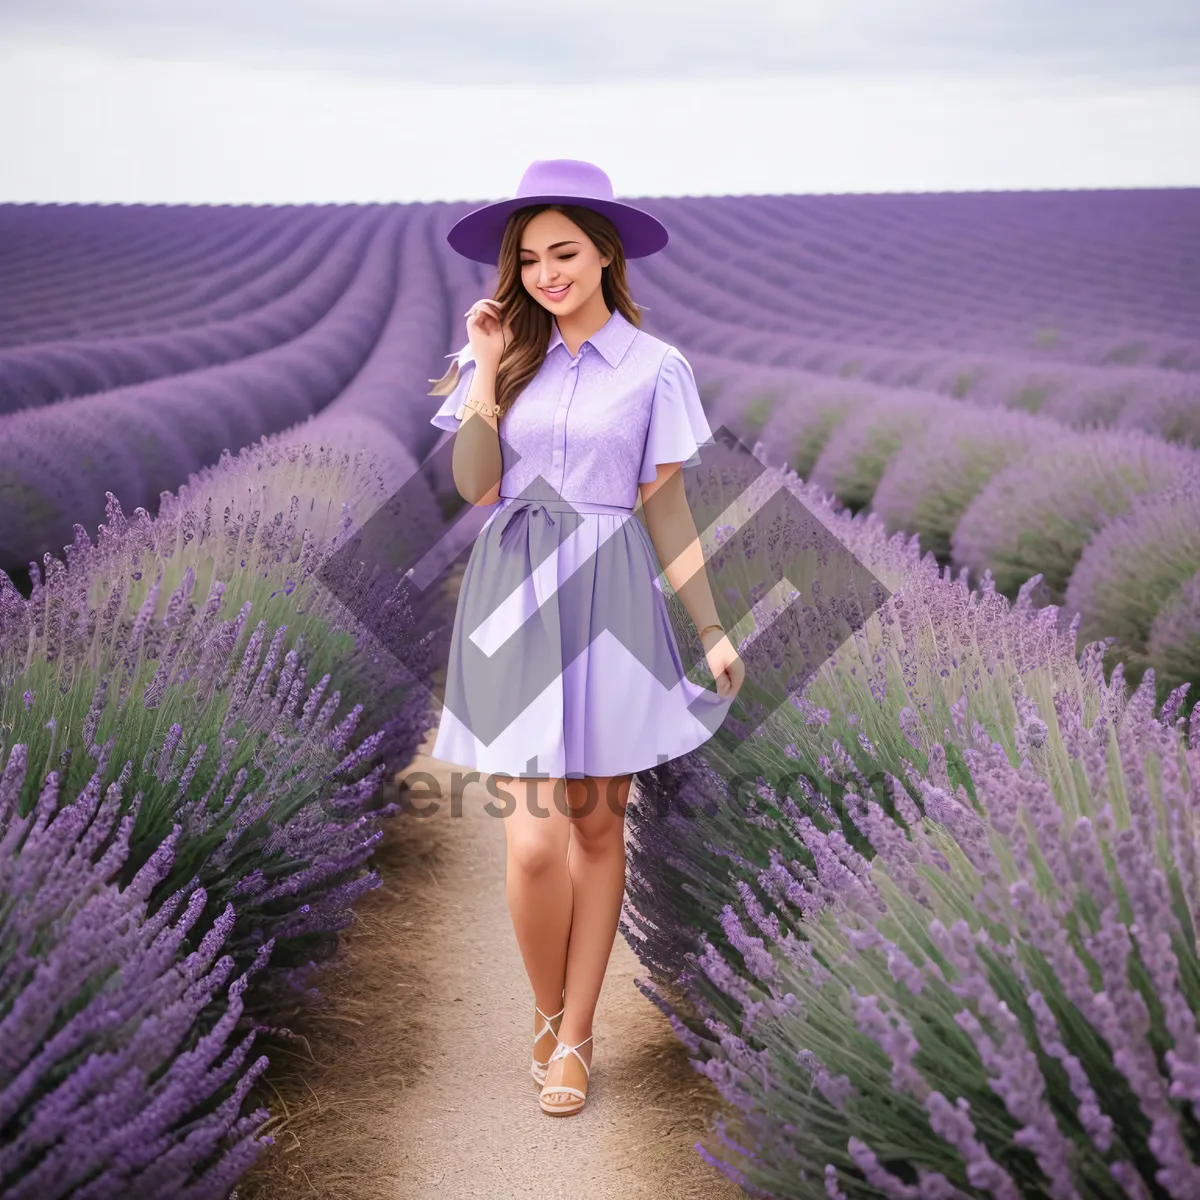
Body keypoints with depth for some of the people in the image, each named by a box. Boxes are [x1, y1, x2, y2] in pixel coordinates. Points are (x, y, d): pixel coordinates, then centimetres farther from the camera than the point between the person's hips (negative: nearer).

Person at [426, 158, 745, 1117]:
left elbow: (667, 507, 4)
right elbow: (474, 484, -5)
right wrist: (488, 367, -6)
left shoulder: (655, 369, 2)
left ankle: (573, 1039, 20)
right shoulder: (507, 358, 6)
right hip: (513, 600, 1)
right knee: (534, 843, -7)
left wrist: (713, 630, 1)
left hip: (608, 604, 0)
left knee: (598, 826, 7)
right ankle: (551, 1018, 20)